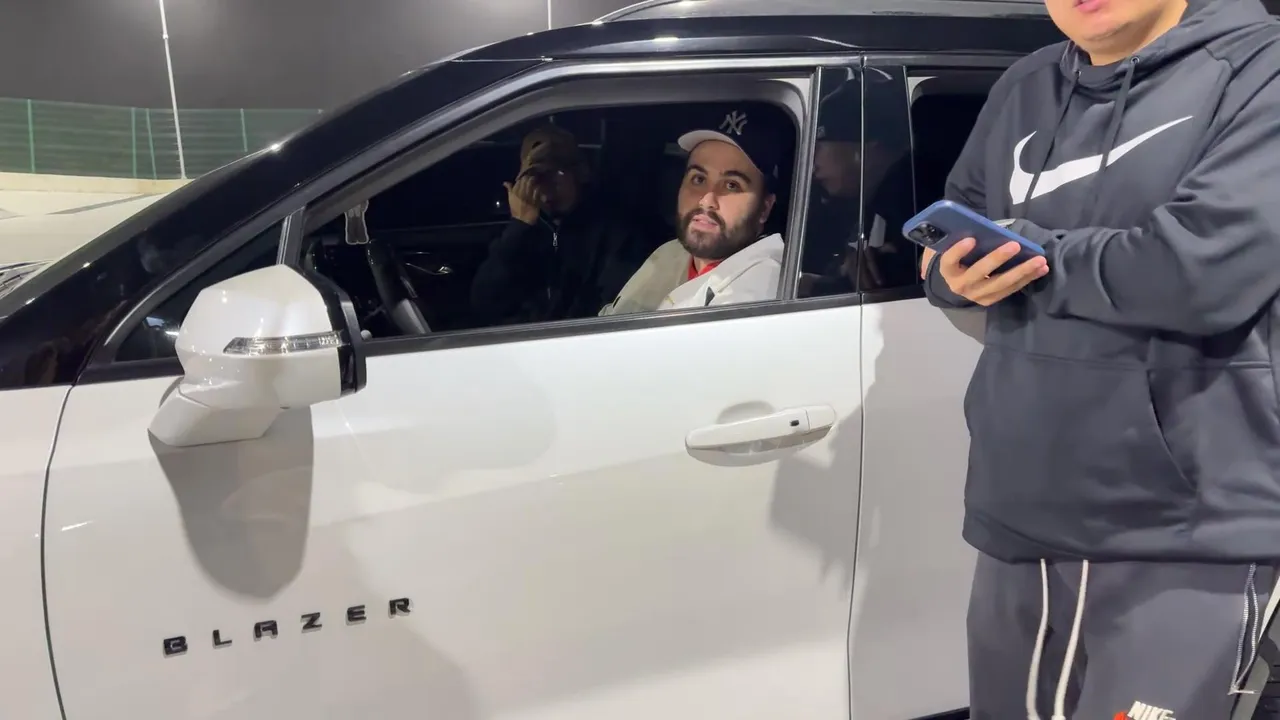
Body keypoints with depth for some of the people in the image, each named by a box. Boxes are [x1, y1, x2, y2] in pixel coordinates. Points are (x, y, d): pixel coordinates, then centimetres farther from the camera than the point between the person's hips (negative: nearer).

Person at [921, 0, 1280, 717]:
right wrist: (958, 274, -9)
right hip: (1019, 519, 6)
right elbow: (947, 245, 14)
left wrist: (1030, 252, -8)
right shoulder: (1023, 87, 13)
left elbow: (1211, 270, -20)